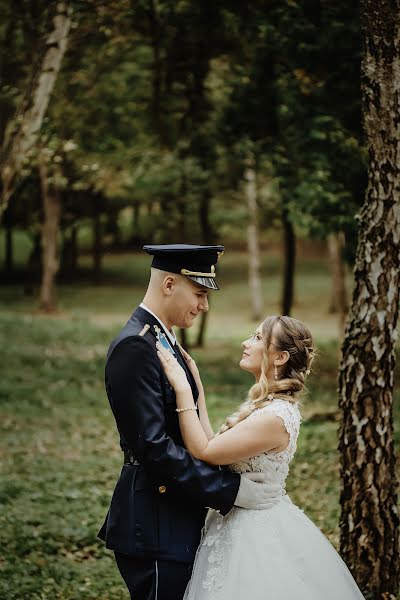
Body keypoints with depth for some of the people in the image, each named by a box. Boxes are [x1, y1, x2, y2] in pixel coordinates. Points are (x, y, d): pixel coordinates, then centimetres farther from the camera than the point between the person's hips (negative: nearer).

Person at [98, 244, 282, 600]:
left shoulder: (163, 340, 14)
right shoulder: (135, 347, -18)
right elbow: (153, 446, -24)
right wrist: (230, 490, -21)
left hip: (177, 516, 10)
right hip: (155, 527, -10)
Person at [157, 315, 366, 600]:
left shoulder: (274, 417, -25)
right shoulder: (269, 404, 6)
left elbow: (203, 452, -24)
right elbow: (213, 443, 6)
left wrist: (182, 387, -23)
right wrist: (196, 382, 6)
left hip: (256, 532, -9)